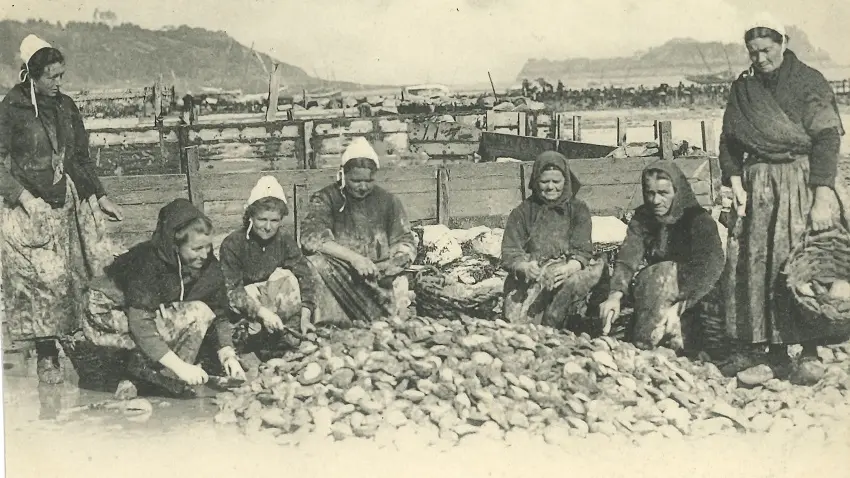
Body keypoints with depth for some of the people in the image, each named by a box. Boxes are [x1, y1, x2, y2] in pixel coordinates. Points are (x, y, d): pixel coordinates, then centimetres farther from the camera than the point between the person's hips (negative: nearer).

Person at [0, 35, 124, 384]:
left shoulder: (66, 107, 10)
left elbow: (81, 157, 16)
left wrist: (100, 196, 10)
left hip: (68, 204, 5)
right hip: (29, 207, -5)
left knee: (101, 267, -4)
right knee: (44, 277, -8)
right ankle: (47, 356, 3)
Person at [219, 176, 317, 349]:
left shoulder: (285, 240, -8)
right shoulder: (232, 244, -19)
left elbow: (304, 276, -15)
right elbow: (232, 289, -26)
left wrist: (305, 315, -29)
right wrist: (262, 312, -39)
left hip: (274, 300, 4)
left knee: (287, 276, -23)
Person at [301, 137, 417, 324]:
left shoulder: (388, 201, 11)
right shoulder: (325, 199, 1)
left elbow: (406, 243, 12)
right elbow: (311, 237, -15)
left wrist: (399, 261, -13)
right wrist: (353, 257, -26)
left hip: (381, 277, 2)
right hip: (338, 275, -2)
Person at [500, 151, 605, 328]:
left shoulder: (578, 209, 11)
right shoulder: (522, 212, 11)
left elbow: (582, 251, 0)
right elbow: (510, 253, 2)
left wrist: (569, 269, -24)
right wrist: (525, 267, -22)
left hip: (566, 274, 1)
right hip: (530, 277, -1)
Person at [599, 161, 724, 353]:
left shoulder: (699, 219, -10)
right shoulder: (641, 218, 3)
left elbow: (709, 267, -26)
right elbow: (627, 258, -12)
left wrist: (679, 306, -41)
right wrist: (615, 295, -32)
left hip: (693, 294, -3)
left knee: (665, 273, -31)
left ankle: (645, 345, -33)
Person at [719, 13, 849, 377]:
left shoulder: (809, 82, -2)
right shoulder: (742, 88, 11)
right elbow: (729, 140, 10)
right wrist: (735, 182, -5)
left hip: (803, 181, -4)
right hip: (758, 187, 4)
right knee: (758, 266, -1)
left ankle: (810, 351, -1)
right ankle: (774, 352, 6)